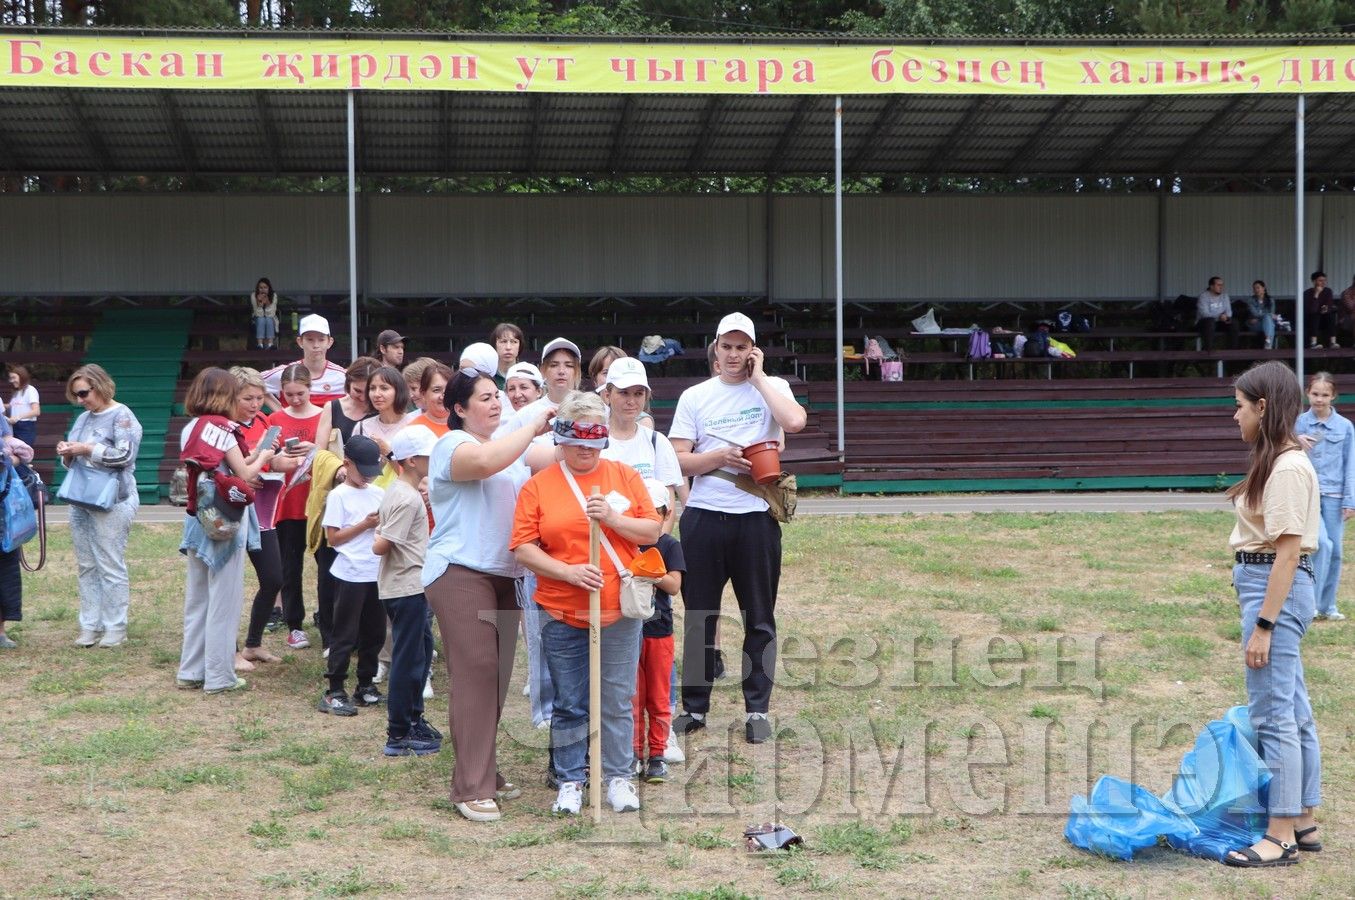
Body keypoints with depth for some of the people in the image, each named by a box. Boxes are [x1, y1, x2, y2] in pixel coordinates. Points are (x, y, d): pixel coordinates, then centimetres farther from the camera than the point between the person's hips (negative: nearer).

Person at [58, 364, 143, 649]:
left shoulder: (121, 417, -6)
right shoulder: (83, 418, 16)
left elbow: (124, 455, -18)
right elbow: (73, 462, 22)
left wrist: (87, 449, -17)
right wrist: (67, 454, 0)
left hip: (111, 503, -8)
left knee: (111, 567, -4)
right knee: (86, 566, 8)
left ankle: (115, 628, 1)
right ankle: (90, 625, 13)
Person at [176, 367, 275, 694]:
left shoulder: (190, 429, 8)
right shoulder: (222, 429, -14)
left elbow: (214, 469, 9)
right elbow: (245, 474, -12)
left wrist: (250, 456, 13)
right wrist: (261, 458, 7)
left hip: (198, 520, 7)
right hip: (226, 523, -7)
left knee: (197, 598, 14)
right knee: (224, 600, 0)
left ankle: (191, 671, 20)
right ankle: (219, 676, 4)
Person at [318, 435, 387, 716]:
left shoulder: (378, 493, 11)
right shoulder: (339, 496, -6)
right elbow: (333, 537, -10)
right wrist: (365, 525, -15)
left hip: (377, 573, 6)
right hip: (350, 574, -6)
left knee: (374, 632, 11)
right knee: (345, 634, -2)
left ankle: (366, 685, 23)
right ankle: (334, 692, 2)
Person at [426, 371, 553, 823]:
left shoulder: (512, 444, 18)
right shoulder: (452, 444, -9)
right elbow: (486, 461, -30)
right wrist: (534, 424, -20)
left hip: (502, 575, 8)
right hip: (460, 573, -8)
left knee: (497, 675, 10)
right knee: (476, 672, -12)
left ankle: (485, 771, 20)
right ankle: (471, 788, -10)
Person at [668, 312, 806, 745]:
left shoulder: (771, 387, 3)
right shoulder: (695, 397, 7)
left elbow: (794, 421, -19)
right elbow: (678, 459, 3)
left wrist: (758, 377, -10)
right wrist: (719, 457, -14)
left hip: (755, 518, -2)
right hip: (703, 517, 2)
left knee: (759, 619, 5)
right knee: (699, 617, 9)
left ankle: (757, 710, 14)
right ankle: (694, 708, 19)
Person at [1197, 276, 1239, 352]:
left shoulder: (1225, 296, 8)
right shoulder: (1203, 297, -13)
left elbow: (1229, 311, 2)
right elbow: (1204, 313, -24)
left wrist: (1226, 316, -23)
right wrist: (1219, 316, -35)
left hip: (1219, 321, 6)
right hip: (1204, 322, -6)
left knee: (1234, 322, -17)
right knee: (1210, 321, -38)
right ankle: (1208, 349, -36)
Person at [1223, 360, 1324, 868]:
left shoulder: (1287, 468, -17)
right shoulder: (1279, 462, 13)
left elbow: (1288, 552, -20)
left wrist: (1263, 625, -20)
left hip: (1276, 591, -11)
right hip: (1270, 587, 11)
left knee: (1273, 715, -5)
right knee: (1294, 712, 15)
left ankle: (1281, 838, 1)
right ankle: (1302, 823, 23)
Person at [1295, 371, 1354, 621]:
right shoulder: (1298, 423, 1)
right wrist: (1295, 442, -18)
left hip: (1333, 495, 2)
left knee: (1335, 550, 4)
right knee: (1322, 543, -17)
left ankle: (1327, 606, 16)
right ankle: (1311, 600, -7)